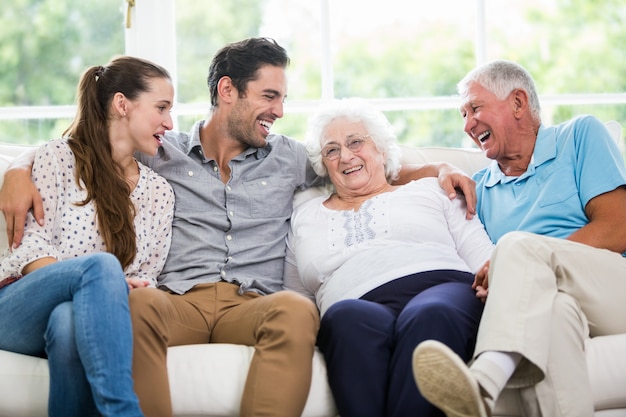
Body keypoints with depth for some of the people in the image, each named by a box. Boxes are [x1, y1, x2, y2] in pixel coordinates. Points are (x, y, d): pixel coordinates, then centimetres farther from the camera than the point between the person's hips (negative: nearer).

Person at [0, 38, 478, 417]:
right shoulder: (161, 152, 17)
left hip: (252, 304, 1)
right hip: (180, 301, -1)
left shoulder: (290, 158, 23)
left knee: (297, 310, -36)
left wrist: (440, 169, 14)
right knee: (136, 302, -38)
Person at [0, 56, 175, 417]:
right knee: (101, 264, -35)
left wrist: (113, 293, -14)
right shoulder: (57, 157, 3)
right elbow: (32, 250, -6)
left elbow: (145, 278, 10)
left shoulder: (160, 192, 15)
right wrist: (105, 281, -23)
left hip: (82, 318, 2)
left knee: (67, 319, -38)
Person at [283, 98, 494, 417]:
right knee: (347, 316, -39)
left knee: (428, 315, -40)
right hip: (358, 314, 1)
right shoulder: (304, 219, 31)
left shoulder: (431, 192, 27)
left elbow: (483, 258, 16)